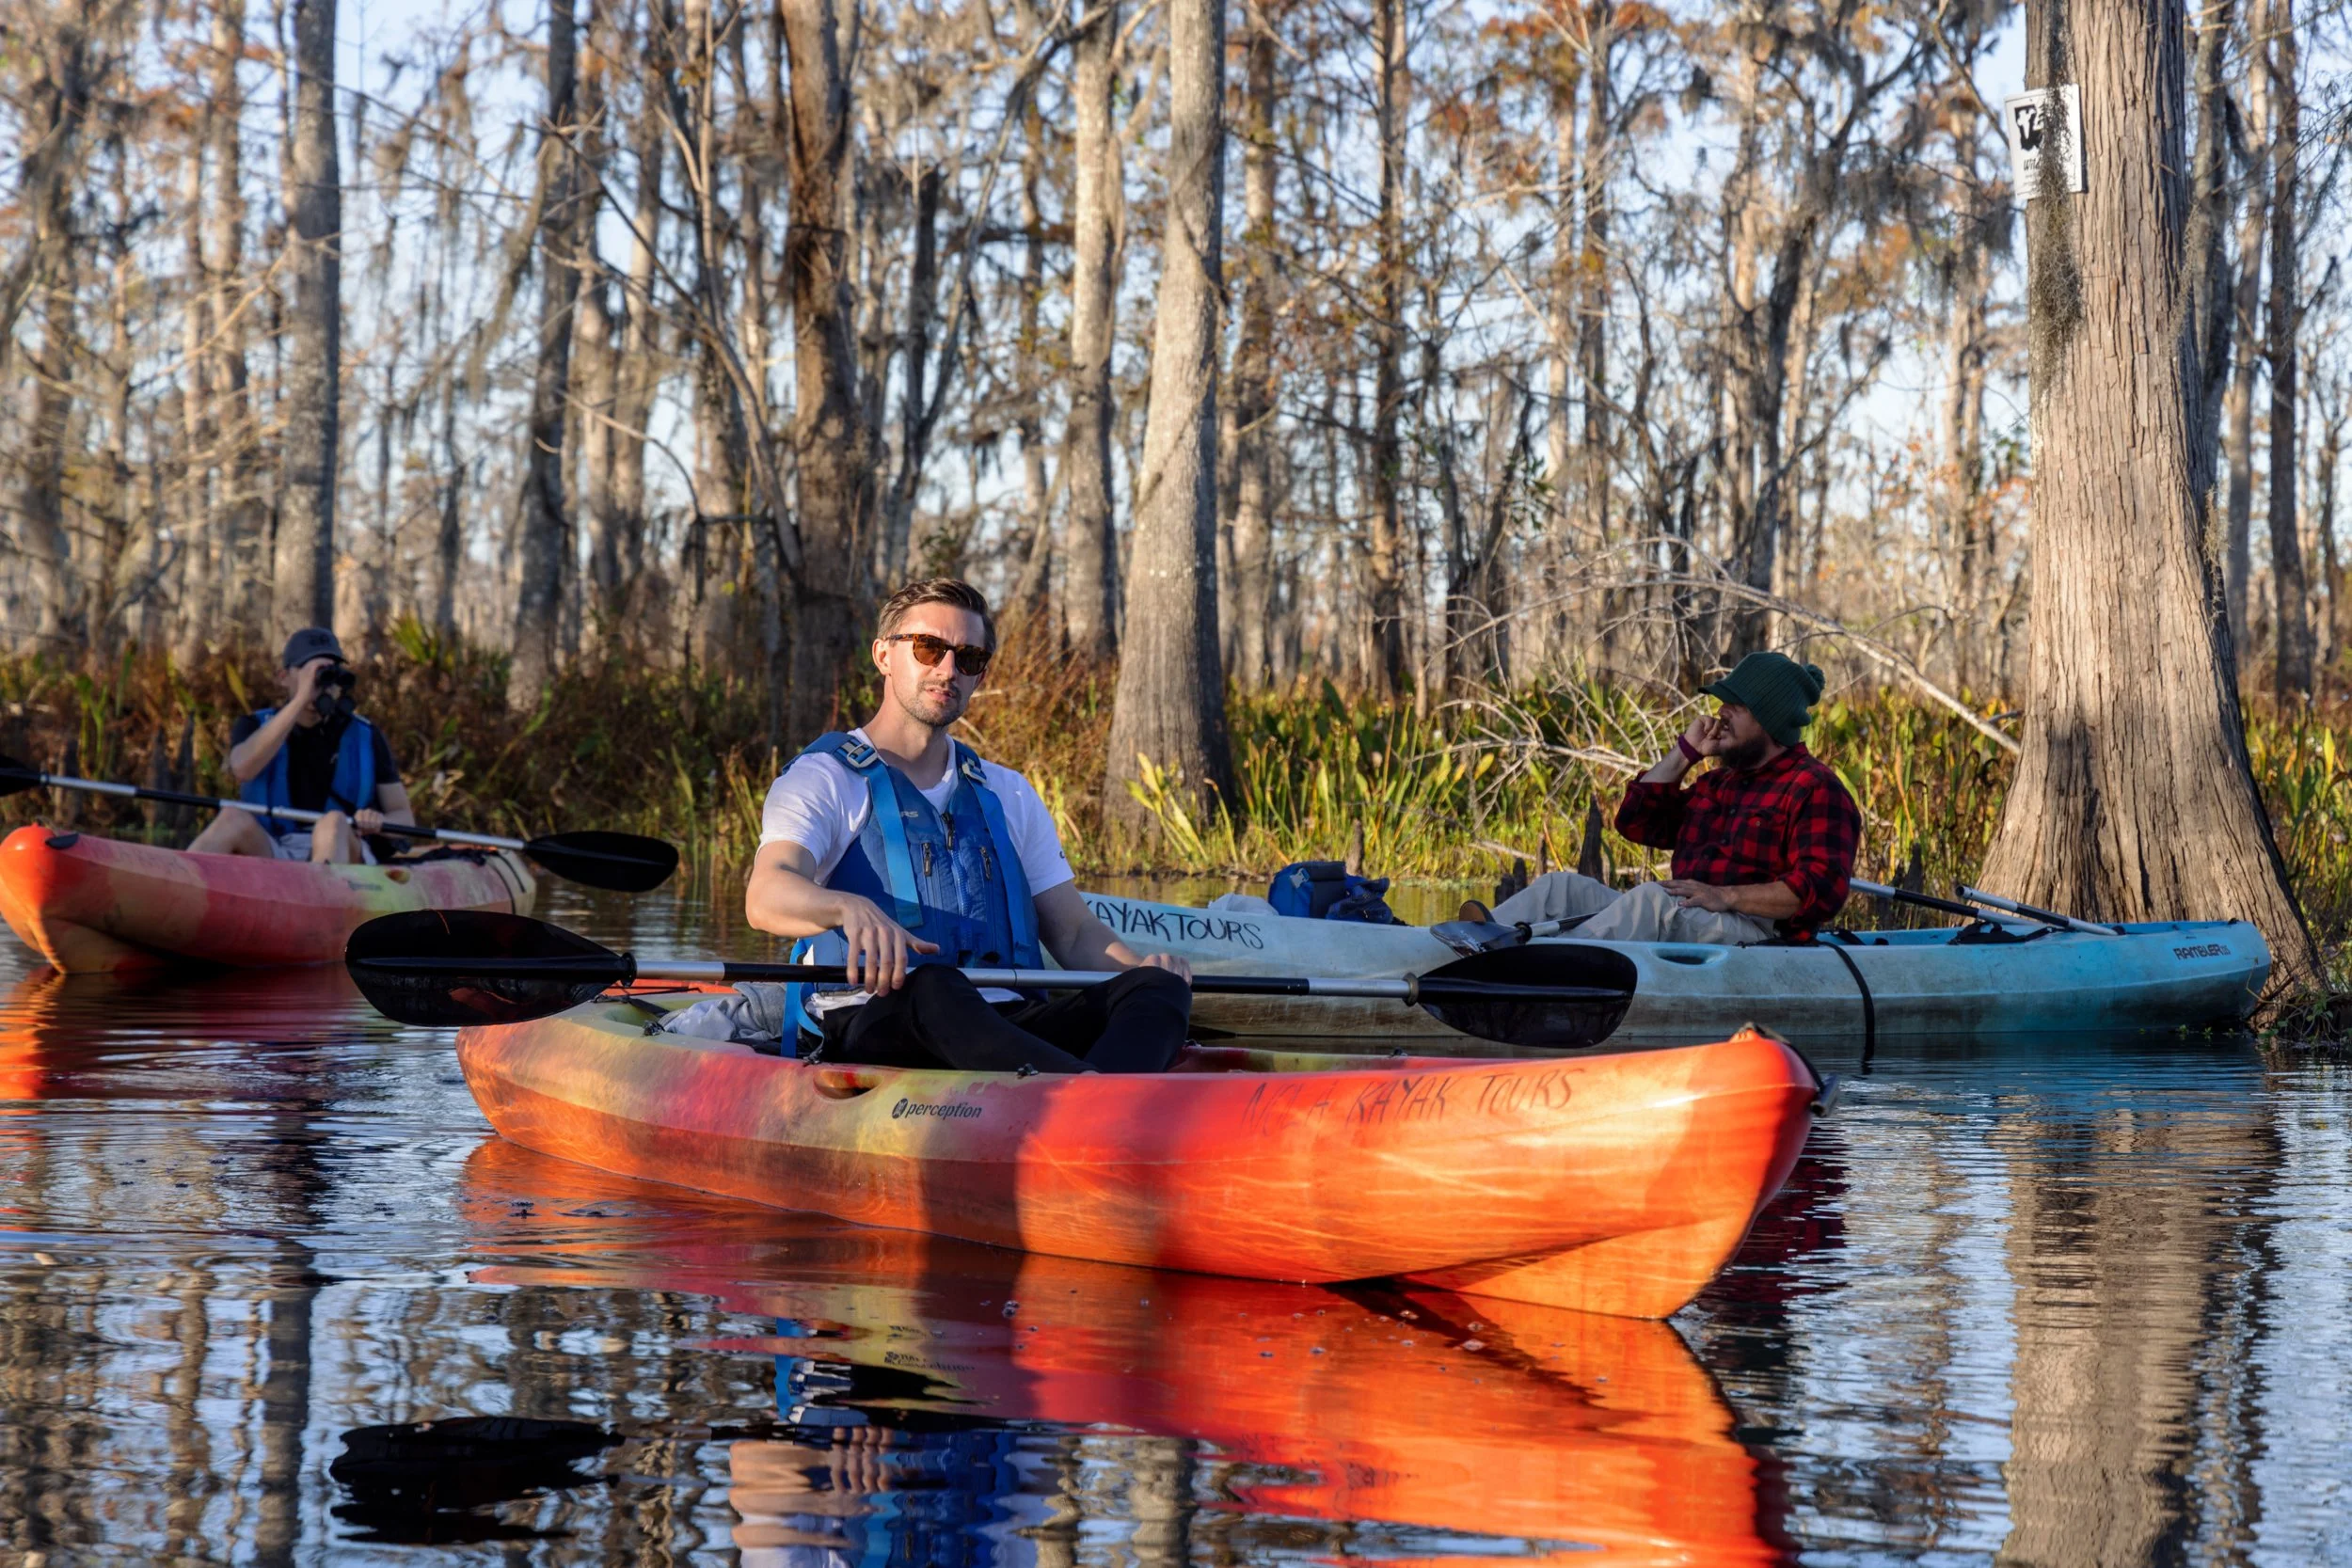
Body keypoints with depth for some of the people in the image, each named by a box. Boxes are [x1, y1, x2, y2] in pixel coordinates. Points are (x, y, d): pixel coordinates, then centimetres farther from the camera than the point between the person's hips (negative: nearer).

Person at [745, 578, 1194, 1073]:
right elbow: (765, 897, -10)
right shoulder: (822, 780, 10)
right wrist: (851, 908, -35)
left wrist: (1141, 965, -3)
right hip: (877, 1028, -4)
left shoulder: (1009, 795, 28)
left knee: (1160, 986, -22)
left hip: (1009, 1031, 5)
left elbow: (1074, 931, 23)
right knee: (931, 987, -39)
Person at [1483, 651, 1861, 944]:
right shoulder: (1719, 782, 29)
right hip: (1680, 920, 9)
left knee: (1654, 898, -37)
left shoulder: (1815, 789, 1)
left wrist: (1726, 897, -22)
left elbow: (1821, 889, -13)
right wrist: (1685, 752, 19)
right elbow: (1636, 821, 27)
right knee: (1563, 887, -4)